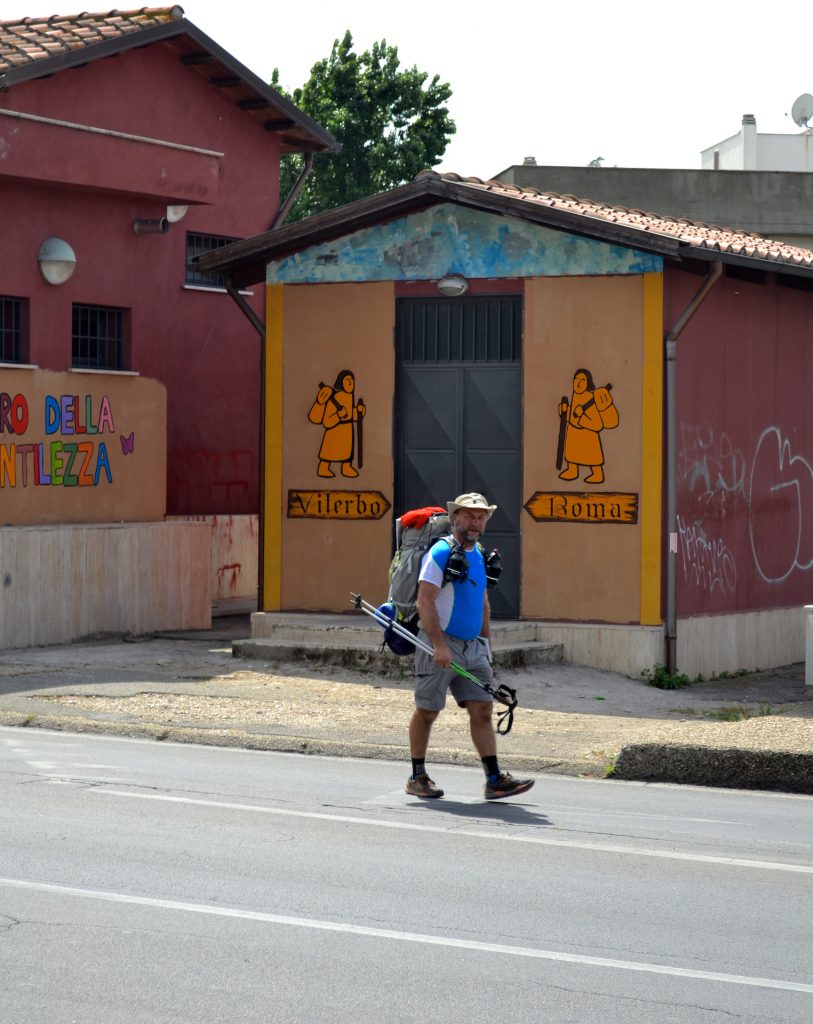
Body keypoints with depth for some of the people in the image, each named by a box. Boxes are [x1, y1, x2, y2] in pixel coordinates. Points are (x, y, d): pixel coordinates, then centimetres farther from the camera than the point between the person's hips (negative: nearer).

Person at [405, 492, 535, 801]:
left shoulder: (478, 555, 14)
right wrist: (439, 645, -24)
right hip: (440, 644, -7)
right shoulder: (441, 552, -11)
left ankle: (495, 780, -5)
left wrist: (487, 643, 19)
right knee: (426, 712, 3)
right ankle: (417, 778, 14)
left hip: (472, 647, 7)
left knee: (482, 709, -1)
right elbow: (425, 601, -18)